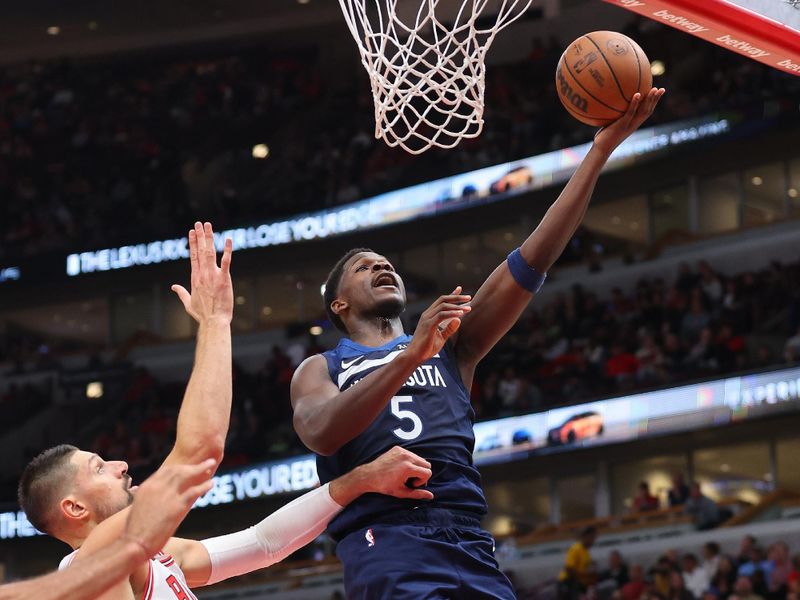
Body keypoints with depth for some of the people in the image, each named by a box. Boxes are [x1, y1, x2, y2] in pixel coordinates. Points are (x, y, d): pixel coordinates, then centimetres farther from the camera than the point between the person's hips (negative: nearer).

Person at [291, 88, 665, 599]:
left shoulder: (450, 346, 24)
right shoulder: (320, 369, 18)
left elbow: (533, 262, 14)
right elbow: (321, 434, -6)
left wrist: (601, 150, 6)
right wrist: (410, 356, -16)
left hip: (468, 540, 4)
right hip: (385, 540, -4)